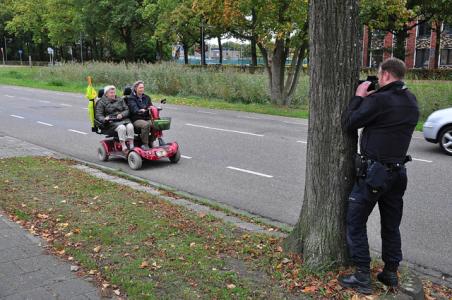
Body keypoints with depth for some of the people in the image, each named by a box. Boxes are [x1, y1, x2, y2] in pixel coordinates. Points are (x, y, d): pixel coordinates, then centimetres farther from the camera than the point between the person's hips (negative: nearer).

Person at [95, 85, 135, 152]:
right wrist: (104, 119, -20)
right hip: (111, 122, -3)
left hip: (124, 119, 3)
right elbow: (98, 115, 3)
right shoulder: (101, 102, 11)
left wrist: (122, 114, -9)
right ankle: (123, 147, -36)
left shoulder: (120, 100, 21)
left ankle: (131, 146, -32)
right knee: (122, 127, -35)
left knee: (130, 126, -30)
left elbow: (127, 110, 14)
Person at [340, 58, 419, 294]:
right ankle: (391, 273, 26)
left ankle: (362, 277, 5)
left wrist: (359, 97, 0)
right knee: (391, 225, 17)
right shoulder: (411, 102, 7)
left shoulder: (379, 100, -18)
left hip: (374, 172, -7)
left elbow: (348, 123, -12)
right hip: (398, 172, 8)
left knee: (355, 222, 3)